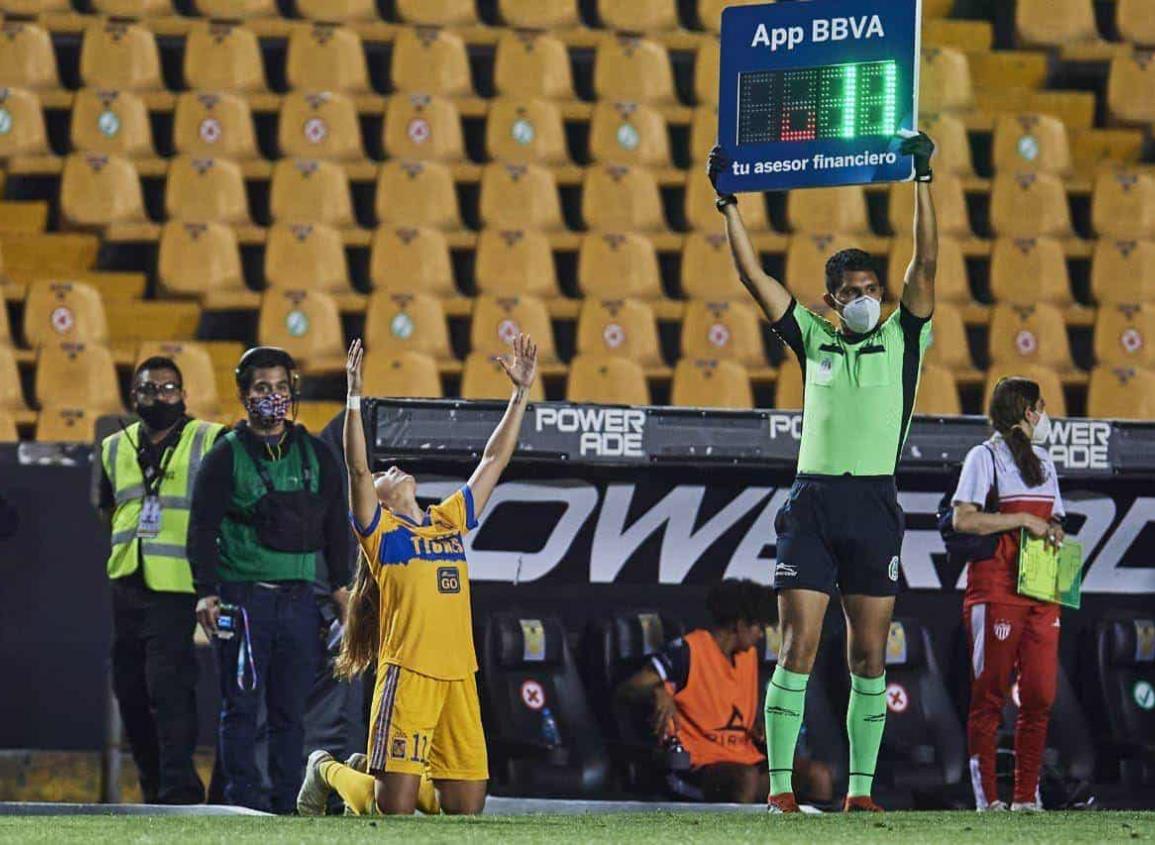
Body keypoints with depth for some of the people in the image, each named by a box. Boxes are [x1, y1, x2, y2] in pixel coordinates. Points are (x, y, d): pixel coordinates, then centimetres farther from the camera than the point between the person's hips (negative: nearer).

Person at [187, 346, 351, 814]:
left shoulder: (316, 455, 13)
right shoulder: (226, 456, 1)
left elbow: (335, 525, 18)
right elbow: (202, 528, -1)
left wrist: (340, 586, 11)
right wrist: (206, 593, -10)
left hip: (299, 596, 3)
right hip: (242, 595, -3)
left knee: (291, 706, 4)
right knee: (241, 702, -4)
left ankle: (289, 795, 8)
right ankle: (243, 796, -1)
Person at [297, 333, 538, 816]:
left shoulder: (450, 521, 20)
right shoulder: (379, 530, 5)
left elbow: (493, 461, 24)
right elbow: (357, 468, -10)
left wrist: (521, 392, 21)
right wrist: (354, 397, -18)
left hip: (458, 676, 6)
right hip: (407, 673, -6)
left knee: (466, 807, 4)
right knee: (394, 808, -8)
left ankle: (373, 771, 28)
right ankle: (329, 770, 22)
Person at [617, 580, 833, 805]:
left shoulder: (749, 654, 19)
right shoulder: (689, 650, -7)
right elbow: (627, 690, -13)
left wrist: (758, 729, 10)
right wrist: (658, 693, -36)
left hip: (746, 757, 8)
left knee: (818, 775, -14)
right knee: (746, 778, -40)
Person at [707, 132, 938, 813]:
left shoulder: (902, 341, 7)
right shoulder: (814, 340, 11)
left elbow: (926, 265, -3)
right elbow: (754, 275, 10)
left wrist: (923, 182, -10)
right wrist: (728, 203, 5)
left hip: (876, 507, -1)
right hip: (813, 504, 1)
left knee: (870, 659, 2)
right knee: (798, 649, -5)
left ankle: (861, 789, 6)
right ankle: (781, 788, -6)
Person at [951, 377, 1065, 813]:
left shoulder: (1042, 461, 20)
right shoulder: (986, 457, -2)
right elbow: (964, 519, -13)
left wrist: (1054, 532, 2)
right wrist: (1025, 520, -13)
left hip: (1041, 593, 7)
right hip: (996, 592, -7)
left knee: (1040, 696, 1)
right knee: (990, 695, -4)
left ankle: (1026, 795, 7)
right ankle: (988, 797, -4)